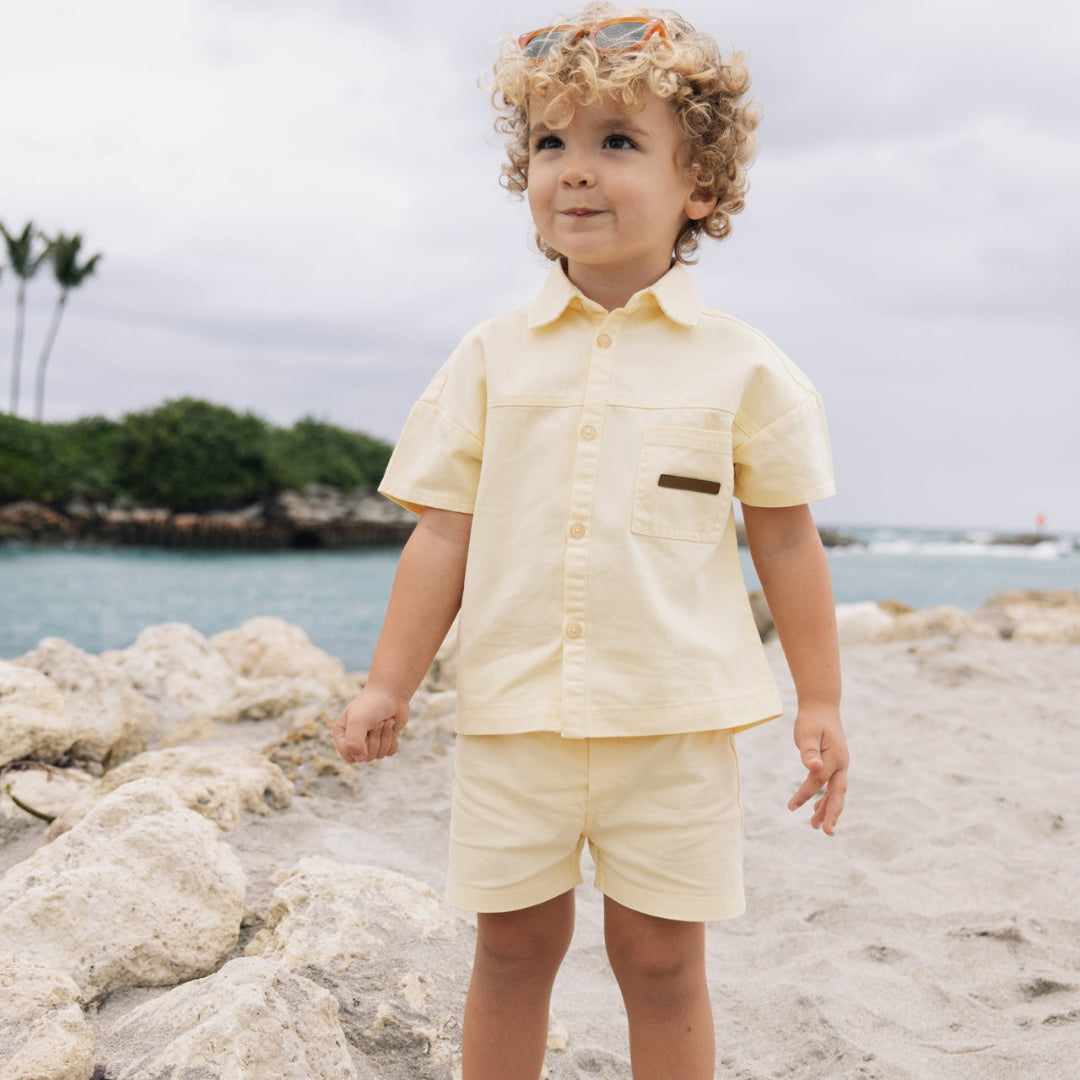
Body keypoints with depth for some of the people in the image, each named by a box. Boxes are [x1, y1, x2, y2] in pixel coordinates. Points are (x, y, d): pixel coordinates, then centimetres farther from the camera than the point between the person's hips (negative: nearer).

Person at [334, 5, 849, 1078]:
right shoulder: (494, 357, 3)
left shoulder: (739, 366, 0)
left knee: (660, 958, 9)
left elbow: (787, 542, 5)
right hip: (512, 709, 2)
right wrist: (388, 685, 1)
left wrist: (820, 704, 6)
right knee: (512, 944, 12)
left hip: (672, 716, -1)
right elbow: (444, 533, 4)